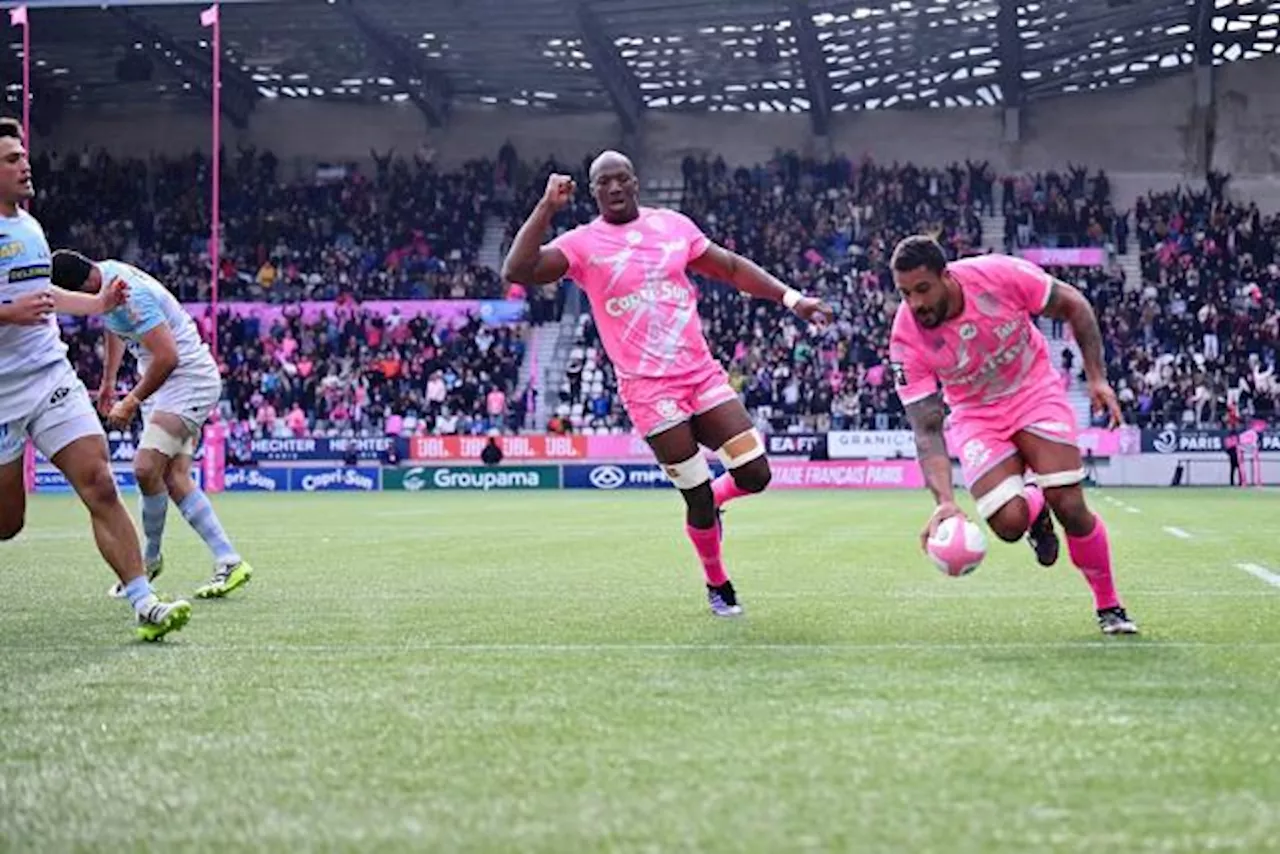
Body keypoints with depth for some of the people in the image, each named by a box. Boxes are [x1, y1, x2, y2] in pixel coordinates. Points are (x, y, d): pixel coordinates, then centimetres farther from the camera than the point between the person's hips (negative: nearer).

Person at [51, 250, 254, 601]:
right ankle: (229, 561, -2)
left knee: (147, 468, -17)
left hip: (190, 381, -10)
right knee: (175, 478, 1)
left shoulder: (131, 295, -26)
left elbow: (167, 357, -27)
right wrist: (108, 381, 31)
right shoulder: (106, 273, 5)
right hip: (167, 384, 10)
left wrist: (131, 402, -16)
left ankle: (150, 559, 2)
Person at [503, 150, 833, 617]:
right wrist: (547, 208, -23)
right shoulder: (584, 244, -3)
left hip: (703, 373, 4)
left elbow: (730, 268, 18)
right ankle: (717, 584, 23)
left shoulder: (673, 224, 9)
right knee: (698, 497, -2)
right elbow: (516, 271, -16)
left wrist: (790, 297, 11)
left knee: (754, 475, -5)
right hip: (649, 388, -4)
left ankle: (710, 501, 30)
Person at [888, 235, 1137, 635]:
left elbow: (1073, 305, -8)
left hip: (1035, 393, 0)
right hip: (976, 416, 1)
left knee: (1070, 507, -14)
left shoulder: (999, 275, -26)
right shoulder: (907, 339, -24)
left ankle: (1109, 606, 10)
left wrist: (1096, 378, -10)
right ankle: (1035, 512, 20)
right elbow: (927, 430, -23)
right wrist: (944, 502, -36)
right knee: (1008, 523, -20)